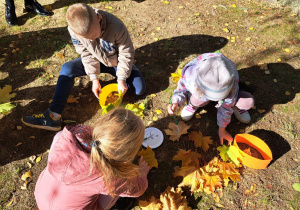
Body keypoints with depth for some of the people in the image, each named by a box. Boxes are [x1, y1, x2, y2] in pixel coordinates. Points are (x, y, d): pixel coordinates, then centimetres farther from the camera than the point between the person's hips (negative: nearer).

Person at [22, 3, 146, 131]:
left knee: (139, 89, -17)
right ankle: (54, 115, -21)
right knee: (67, 69, -19)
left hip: (116, 62, -2)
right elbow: (86, 54, -13)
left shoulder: (116, 27, -36)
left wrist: (121, 80, -23)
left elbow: (127, 53, -23)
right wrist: (94, 79, -19)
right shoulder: (75, 30, -24)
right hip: (96, 60, 2)